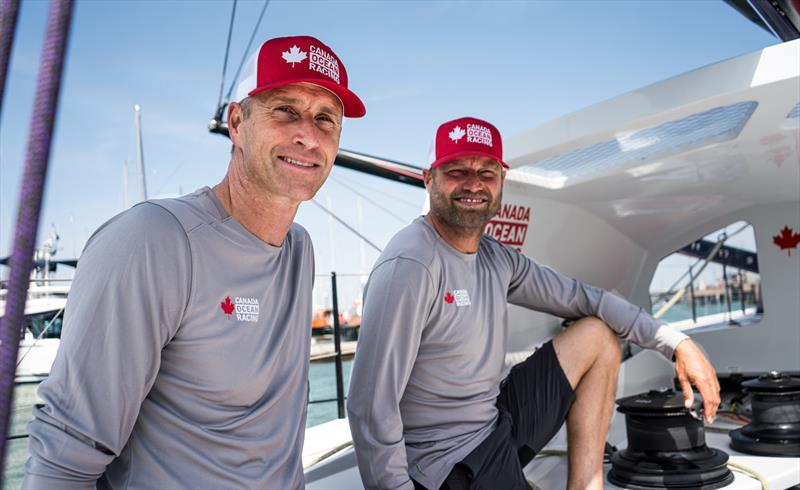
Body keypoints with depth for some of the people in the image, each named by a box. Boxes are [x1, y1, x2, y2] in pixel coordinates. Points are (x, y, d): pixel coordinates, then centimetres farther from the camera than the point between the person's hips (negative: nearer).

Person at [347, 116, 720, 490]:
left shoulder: (497, 259, 3)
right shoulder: (410, 266, -24)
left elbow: (583, 298, 11)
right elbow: (371, 407, -24)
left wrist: (676, 343, 5)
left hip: (499, 425, 9)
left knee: (598, 335, 11)